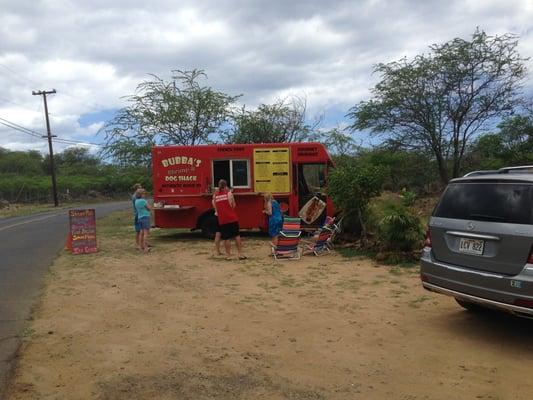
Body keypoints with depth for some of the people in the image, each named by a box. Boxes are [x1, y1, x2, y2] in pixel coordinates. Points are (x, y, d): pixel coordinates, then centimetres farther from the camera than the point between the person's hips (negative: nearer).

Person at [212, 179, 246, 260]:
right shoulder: (229, 193, -3)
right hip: (232, 218, -2)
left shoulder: (215, 195, 4)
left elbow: (215, 207, 6)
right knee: (237, 236, 8)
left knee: (226, 238, 7)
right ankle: (240, 254, 9)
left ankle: (228, 255, 10)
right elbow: (233, 205, -1)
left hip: (222, 220, 2)